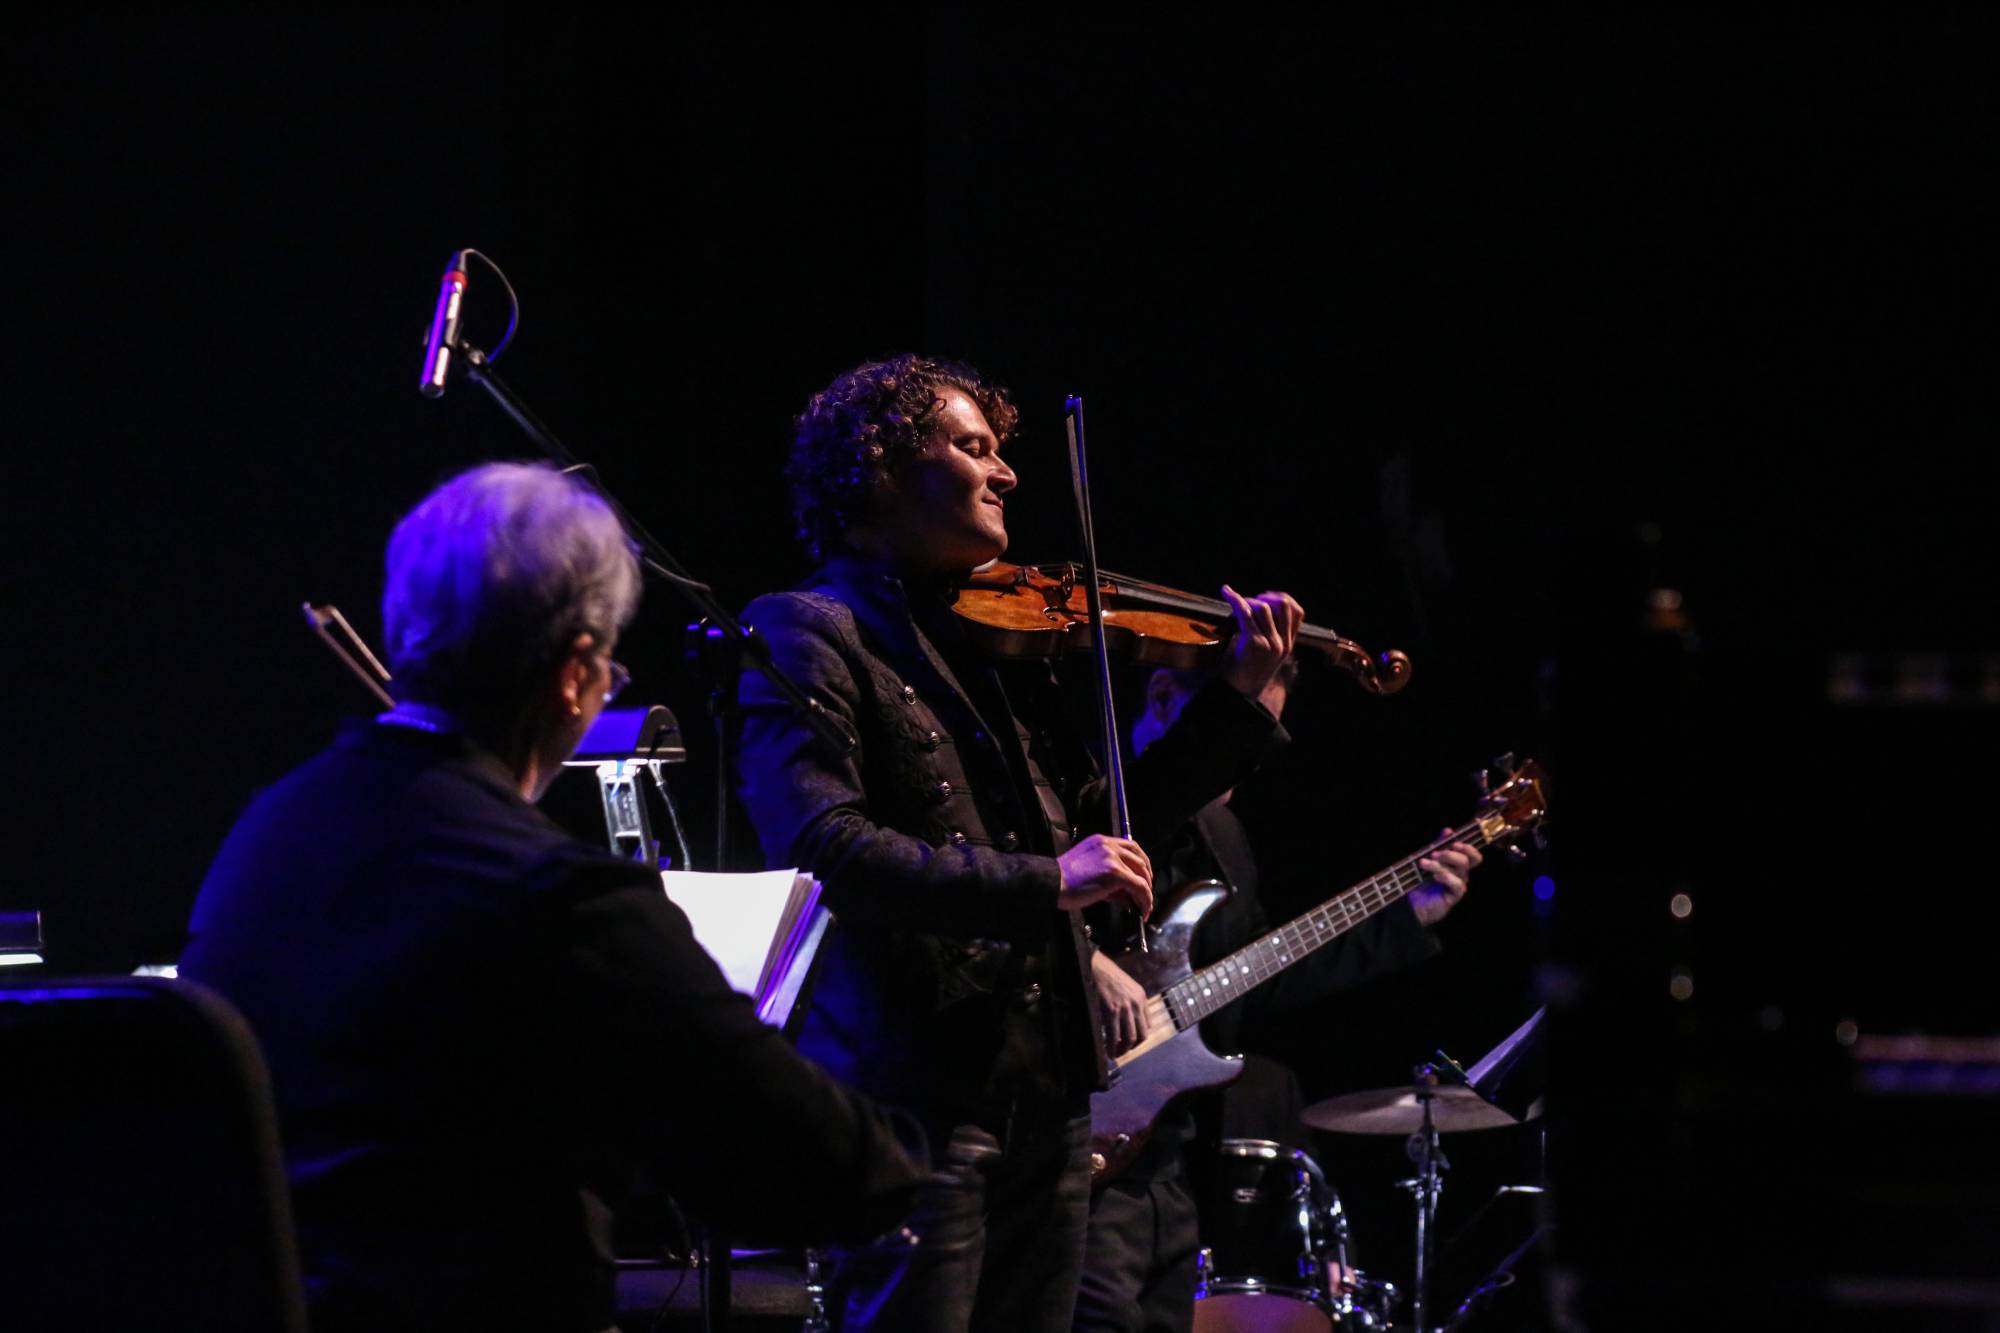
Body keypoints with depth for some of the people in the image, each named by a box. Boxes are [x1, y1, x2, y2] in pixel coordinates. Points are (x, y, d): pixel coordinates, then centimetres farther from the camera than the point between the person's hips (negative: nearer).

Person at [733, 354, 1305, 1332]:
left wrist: (1237, 698, 14)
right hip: (912, 1095, -8)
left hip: (1048, 1098, 8)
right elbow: (818, 846, -20)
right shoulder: (806, 632, -6)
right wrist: (1041, 883, -24)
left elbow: (1101, 825, 21)